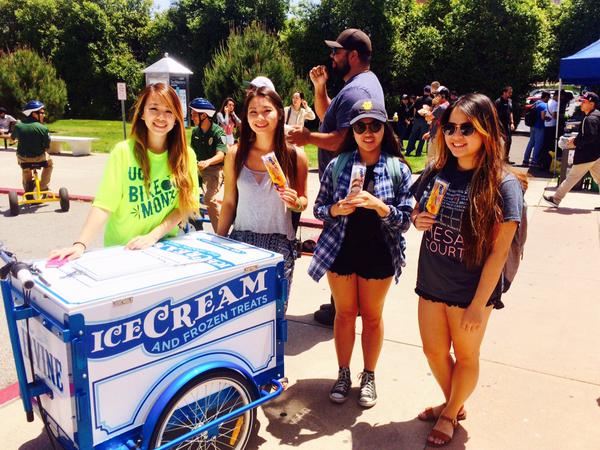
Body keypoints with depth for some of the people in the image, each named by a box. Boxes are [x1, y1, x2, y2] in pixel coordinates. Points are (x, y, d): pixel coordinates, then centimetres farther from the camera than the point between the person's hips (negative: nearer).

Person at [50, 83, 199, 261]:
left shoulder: (186, 155, -2)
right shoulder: (123, 152, -9)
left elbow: (186, 205, -2)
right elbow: (104, 205, -13)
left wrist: (153, 236, -13)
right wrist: (81, 245, -25)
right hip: (121, 249, -1)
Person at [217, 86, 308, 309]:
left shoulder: (295, 156, -3)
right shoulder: (235, 155, 0)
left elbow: (303, 201, 8)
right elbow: (229, 203, 7)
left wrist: (295, 202, -15)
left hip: (279, 244, -1)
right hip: (240, 241, 1)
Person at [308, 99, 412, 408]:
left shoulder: (398, 168, -6)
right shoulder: (337, 165, -2)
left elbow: (405, 219, -9)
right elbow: (319, 208, 3)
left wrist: (378, 205, -26)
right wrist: (336, 209, -18)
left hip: (379, 255, -1)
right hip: (341, 251, 1)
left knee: (372, 316, 14)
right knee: (344, 314, 14)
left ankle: (369, 376, 33)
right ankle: (343, 373, 33)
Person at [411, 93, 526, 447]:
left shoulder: (504, 184, -16)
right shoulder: (436, 172, -2)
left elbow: (499, 251, -17)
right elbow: (417, 212, 14)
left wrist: (478, 304, -17)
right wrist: (417, 220, -11)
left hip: (471, 290, -5)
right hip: (431, 283, 5)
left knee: (465, 355, 16)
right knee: (434, 350, 19)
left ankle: (451, 413, 41)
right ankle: (453, 404, 46)